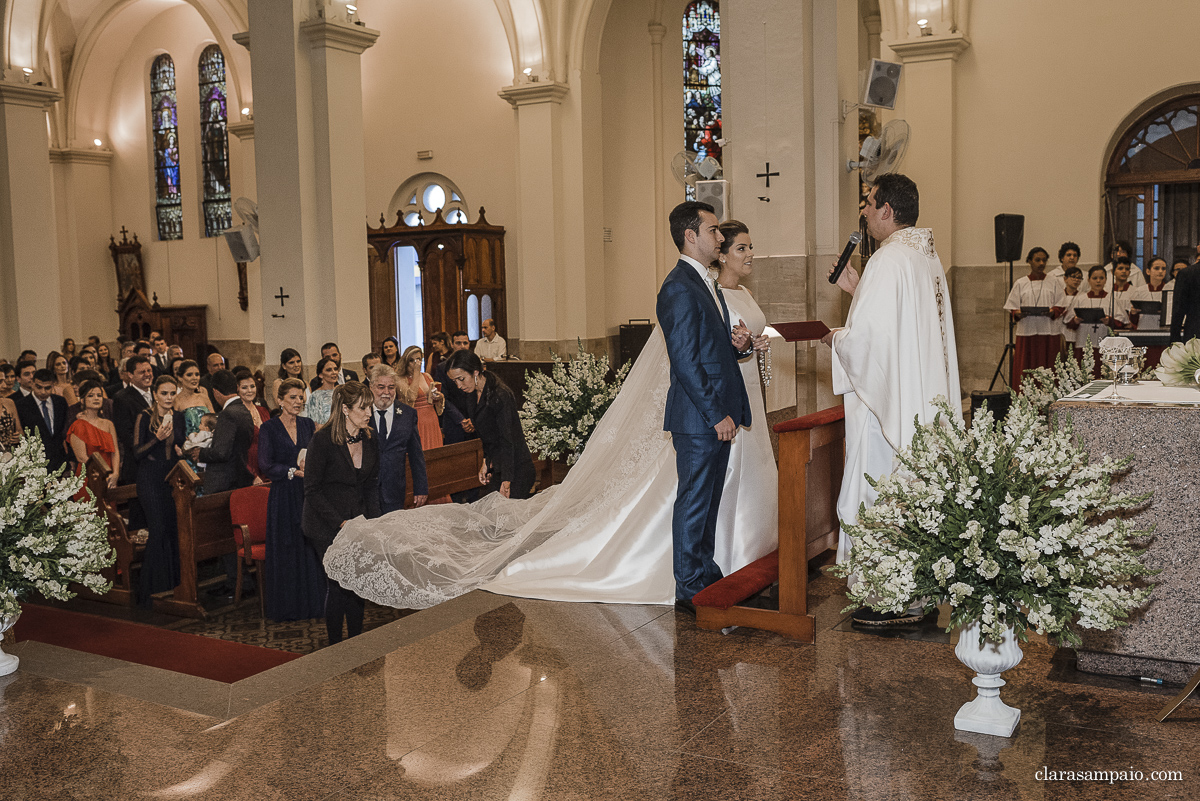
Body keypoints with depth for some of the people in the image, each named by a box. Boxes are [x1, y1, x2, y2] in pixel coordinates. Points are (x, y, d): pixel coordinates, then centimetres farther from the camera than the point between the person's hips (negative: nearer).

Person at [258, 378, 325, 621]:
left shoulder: (308, 425, 9)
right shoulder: (269, 428, -3)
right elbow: (266, 466, -8)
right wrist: (295, 471, -17)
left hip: (308, 495, 4)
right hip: (283, 498, -3)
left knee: (311, 549, 4)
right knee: (286, 552, 2)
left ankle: (312, 603, 15)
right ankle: (287, 606, 13)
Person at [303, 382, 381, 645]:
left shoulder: (369, 439, 2)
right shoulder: (322, 440, -15)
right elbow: (312, 490, -13)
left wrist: (372, 520, 0)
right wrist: (341, 522, -17)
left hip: (358, 519, 5)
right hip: (327, 525, -5)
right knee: (339, 584, -5)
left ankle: (356, 640, 20)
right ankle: (335, 645, 11)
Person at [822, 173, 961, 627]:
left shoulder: (888, 261, -17)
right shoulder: (927, 257, 13)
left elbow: (866, 337, -22)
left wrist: (835, 338, -3)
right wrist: (858, 291, 20)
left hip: (885, 398, -10)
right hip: (923, 398, 10)